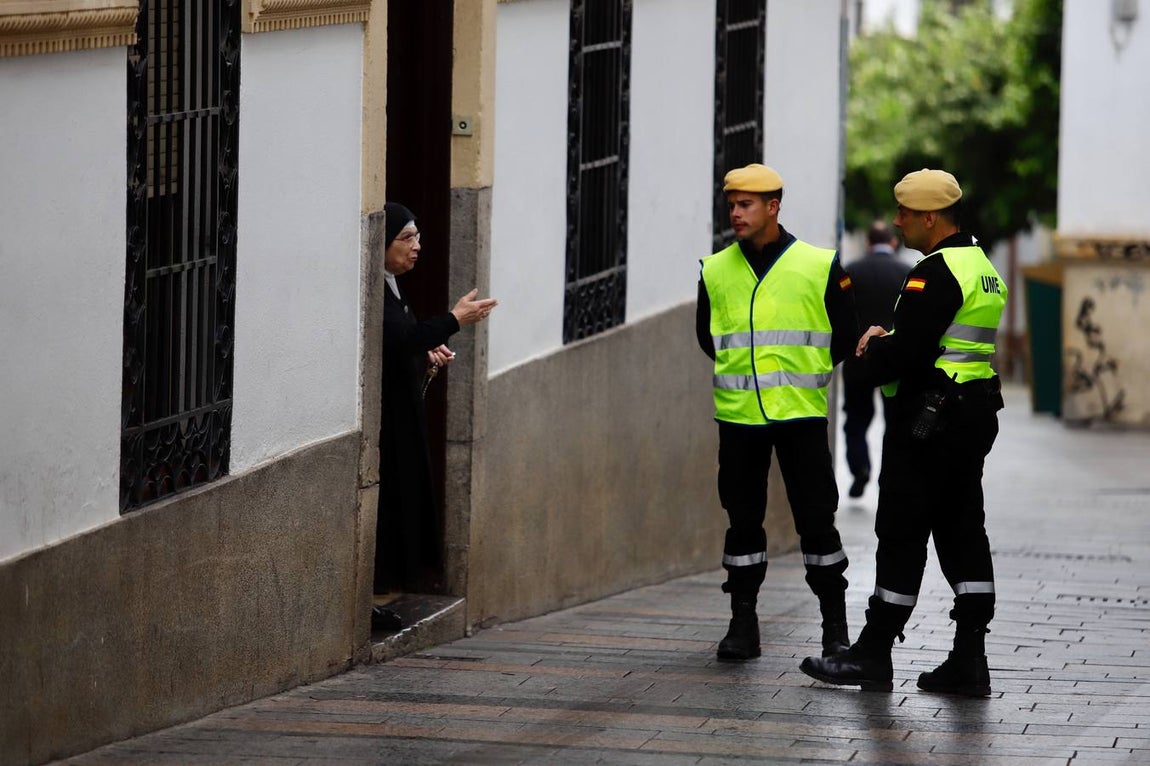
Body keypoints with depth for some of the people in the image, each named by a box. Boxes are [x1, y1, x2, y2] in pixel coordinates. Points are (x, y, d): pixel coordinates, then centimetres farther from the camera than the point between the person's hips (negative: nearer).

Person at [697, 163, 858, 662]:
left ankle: (835, 628, 6)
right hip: (738, 415, 3)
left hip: (801, 414, -2)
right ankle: (743, 625, 14)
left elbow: (844, 338, 7)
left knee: (816, 519, -1)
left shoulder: (820, 266, -1)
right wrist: (744, 368, 13)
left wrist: (802, 373, 7)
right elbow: (708, 337, 19)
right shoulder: (715, 271, 6)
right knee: (743, 521, 6)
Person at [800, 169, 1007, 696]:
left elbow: (907, 354, -23)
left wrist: (875, 349, -2)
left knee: (901, 537, -3)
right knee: (962, 534, 9)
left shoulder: (936, 272, -17)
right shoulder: (982, 267, 16)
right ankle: (969, 660, 7)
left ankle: (872, 656, 2)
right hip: (974, 416, 10)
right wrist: (886, 344, 9)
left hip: (927, 419, -10)